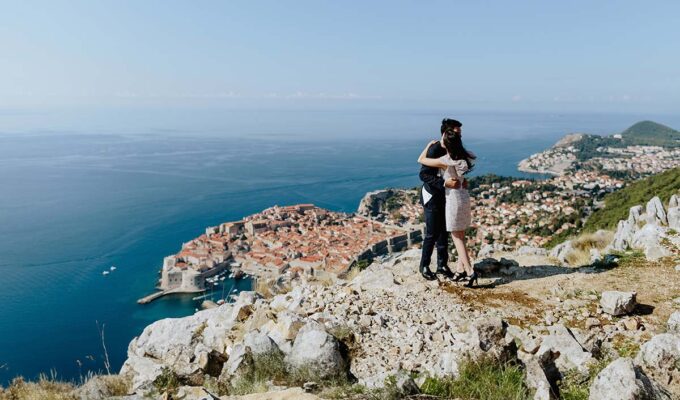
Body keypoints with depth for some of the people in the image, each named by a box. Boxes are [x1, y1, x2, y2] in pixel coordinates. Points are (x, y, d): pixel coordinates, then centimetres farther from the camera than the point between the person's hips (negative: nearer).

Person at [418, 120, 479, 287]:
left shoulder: (445, 161, -20)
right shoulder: (463, 156, -1)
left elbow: (421, 160, -8)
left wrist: (430, 144, 5)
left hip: (453, 198, -7)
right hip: (463, 196, 7)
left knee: (457, 237, 0)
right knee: (460, 235, 14)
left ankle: (470, 271, -3)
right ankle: (461, 269, 19)